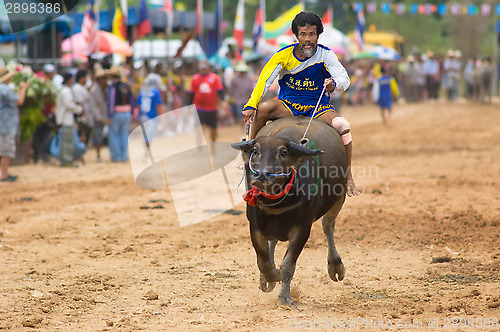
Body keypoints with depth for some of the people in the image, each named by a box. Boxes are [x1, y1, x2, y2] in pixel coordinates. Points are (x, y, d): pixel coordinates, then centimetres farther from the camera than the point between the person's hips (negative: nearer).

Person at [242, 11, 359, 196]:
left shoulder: (326, 55, -6)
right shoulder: (284, 55, -6)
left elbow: (345, 79, -12)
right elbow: (264, 80, -13)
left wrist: (334, 84, -38)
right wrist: (251, 105, -26)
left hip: (318, 107, 0)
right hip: (288, 105, 0)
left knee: (343, 126, -29)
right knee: (263, 109, -32)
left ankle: (348, 176, -15)